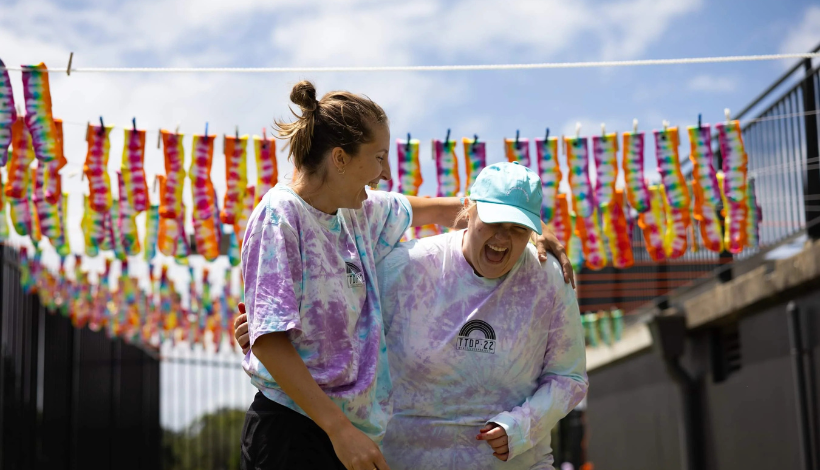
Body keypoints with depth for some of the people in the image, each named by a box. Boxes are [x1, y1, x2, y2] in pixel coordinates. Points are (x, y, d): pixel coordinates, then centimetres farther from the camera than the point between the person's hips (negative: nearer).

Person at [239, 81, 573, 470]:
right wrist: (340, 429, -23)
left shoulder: (357, 212, 10)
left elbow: (434, 210, 27)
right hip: (292, 434, -7)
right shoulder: (279, 215, -13)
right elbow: (268, 341, -19)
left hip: (348, 430, 8)